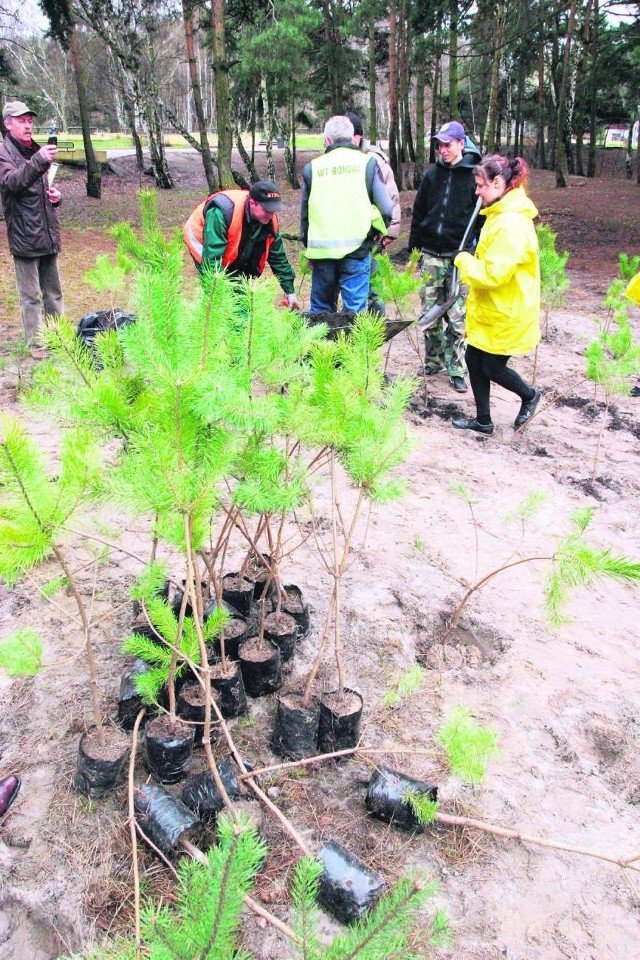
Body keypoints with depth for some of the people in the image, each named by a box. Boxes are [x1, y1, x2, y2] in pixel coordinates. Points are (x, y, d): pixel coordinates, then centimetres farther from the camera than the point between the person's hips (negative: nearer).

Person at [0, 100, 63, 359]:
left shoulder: (36, 151, 16)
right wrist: (38, 161, -43)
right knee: (30, 296, -2)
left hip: (48, 234, 7)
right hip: (24, 237, -7)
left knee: (53, 291, 15)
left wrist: (55, 196, 4)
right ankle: (35, 343, 6)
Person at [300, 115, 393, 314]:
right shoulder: (367, 163, 2)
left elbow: (305, 215, 12)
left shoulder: (312, 168, 8)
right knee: (355, 311, 2)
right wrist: (379, 231, 16)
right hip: (356, 249, -2)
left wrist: (308, 248, 24)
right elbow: (385, 209, -3)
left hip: (321, 251, 2)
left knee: (320, 309, 14)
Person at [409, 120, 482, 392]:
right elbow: (418, 213, 14)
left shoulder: (475, 175, -2)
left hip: (460, 258, -4)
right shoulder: (433, 173, 9)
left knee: (457, 318, -1)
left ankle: (456, 370, 7)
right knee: (429, 315, 8)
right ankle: (433, 361, 24)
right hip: (431, 255, 4)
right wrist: (414, 247, 11)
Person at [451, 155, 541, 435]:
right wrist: (472, 261, 4)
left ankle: (529, 396, 33)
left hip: (506, 315, -10)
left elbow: (493, 274, -28)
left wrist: (464, 261, -14)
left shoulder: (511, 223, -25)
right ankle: (483, 420, 25)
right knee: (474, 359, 12)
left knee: (492, 367, 4)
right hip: (489, 310, 10)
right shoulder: (501, 215, 8)